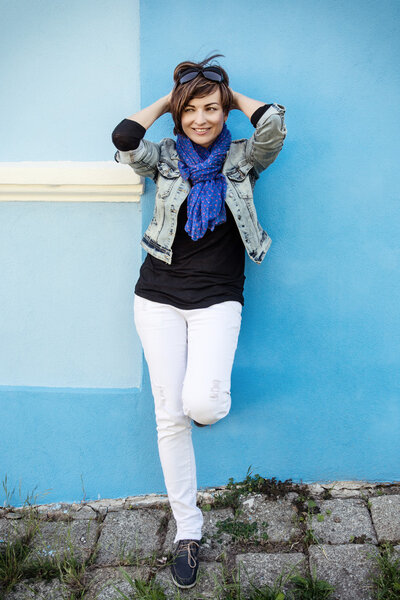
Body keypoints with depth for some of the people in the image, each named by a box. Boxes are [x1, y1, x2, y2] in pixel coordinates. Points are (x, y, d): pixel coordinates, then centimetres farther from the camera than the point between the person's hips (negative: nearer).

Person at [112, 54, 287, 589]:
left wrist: (233, 95, 2)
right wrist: (165, 101, 1)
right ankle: (188, 530, 19)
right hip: (160, 295, 2)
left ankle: (213, 392, 19)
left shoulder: (242, 157, 4)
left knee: (201, 405, -23)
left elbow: (274, 126, -15)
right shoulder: (164, 156, 6)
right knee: (170, 415, 2)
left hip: (218, 298, -1)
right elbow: (124, 139, -14)